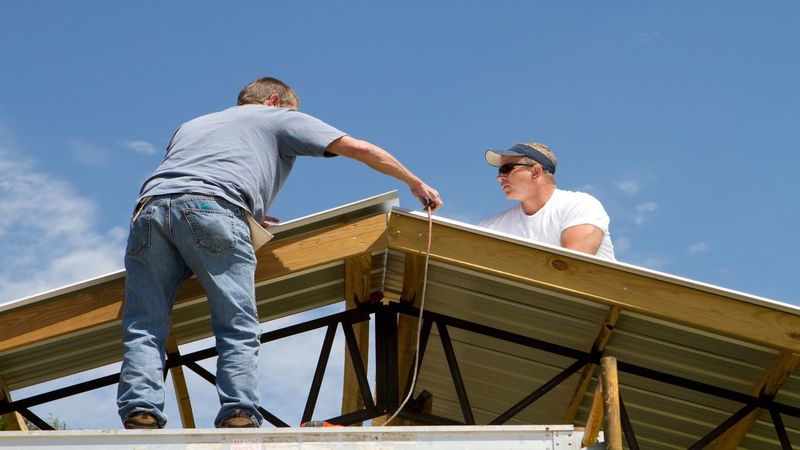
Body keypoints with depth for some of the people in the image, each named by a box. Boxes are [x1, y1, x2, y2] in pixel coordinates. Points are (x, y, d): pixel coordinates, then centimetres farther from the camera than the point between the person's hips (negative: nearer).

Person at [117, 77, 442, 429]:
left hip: (151, 206, 4)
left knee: (143, 329, 2)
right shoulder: (280, 117, 28)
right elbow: (359, 149, 23)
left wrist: (247, 217, 47)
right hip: (213, 209, -4)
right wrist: (415, 184, 34)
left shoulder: (190, 125, 42)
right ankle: (238, 417, -14)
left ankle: (140, 417, -14)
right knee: (238, 331, -1)